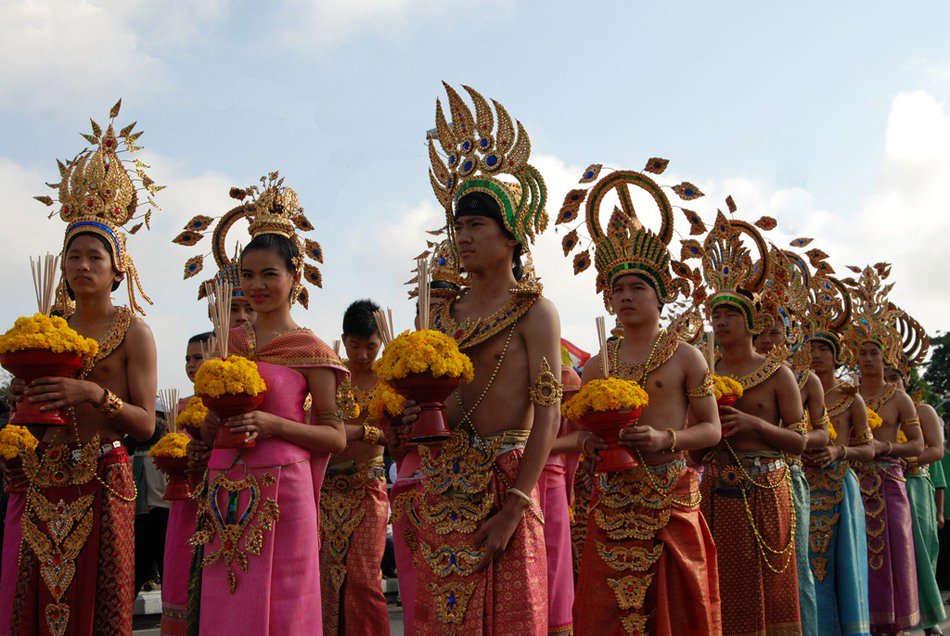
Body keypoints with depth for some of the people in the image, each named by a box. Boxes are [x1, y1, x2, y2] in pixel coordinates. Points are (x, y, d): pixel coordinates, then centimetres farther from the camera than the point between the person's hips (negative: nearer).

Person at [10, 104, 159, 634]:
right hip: (46, 484, 5)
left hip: (102, 481, -5)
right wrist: (29, 402, 3)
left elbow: (146, 423, -6)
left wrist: (95, 395, -20)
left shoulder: (132, 330, 0)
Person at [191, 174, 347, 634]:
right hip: (226, 490, 5)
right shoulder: (229, 342, 12)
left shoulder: (309, 349, -2)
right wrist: (218, 417, -2)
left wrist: (272, 424, -15)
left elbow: (336, 437, -3)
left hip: (280, 489, -4)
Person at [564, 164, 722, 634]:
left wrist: (665, 439, -16)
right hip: (612, 499, 3)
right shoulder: (598, 364, 12)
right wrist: (589, 442, -4)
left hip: (669, 497, -3)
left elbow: (710, 428, 0)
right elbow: (583, 426, 18)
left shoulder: (685, 357, 2)